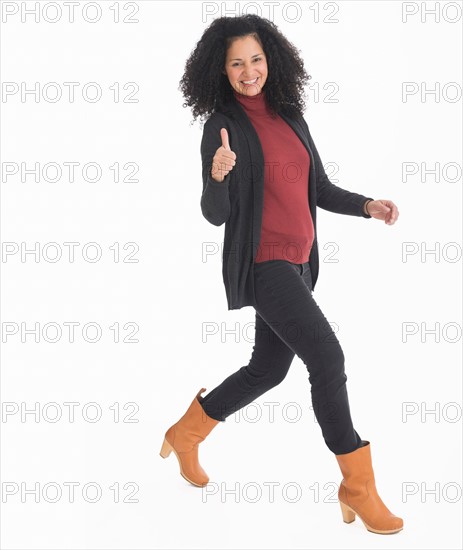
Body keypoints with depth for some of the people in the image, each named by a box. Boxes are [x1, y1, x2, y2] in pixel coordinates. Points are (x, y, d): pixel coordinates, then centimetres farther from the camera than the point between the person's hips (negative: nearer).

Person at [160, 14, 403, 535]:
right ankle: (358, 487, -4)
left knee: (267, 369, 16)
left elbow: (319, 189, 16)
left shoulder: (289, 116, 10)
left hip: (297, 262, 8)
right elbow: (215, 214, -12)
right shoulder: (223, 126, -9)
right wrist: (218, 176, -33)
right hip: (262, 263, -8)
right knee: (327, 357, -16)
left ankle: (185, 434, 38)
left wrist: (367, 205, 0)